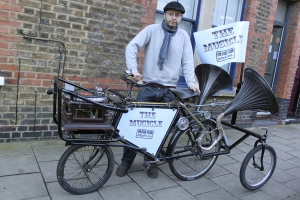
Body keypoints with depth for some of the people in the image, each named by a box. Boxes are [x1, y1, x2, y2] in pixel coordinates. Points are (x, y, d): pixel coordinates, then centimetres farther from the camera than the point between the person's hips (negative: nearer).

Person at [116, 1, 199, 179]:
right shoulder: (152, 30, 1)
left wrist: (191, 82, -13)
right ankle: (126, 162, 17)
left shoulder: (184, 36, 6)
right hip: (148, 87, -1)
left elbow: (188, 61, 1)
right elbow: (132, 46, -6)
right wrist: (133, 69, -21)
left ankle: (152, 162, 26)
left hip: (169, 90, 2)